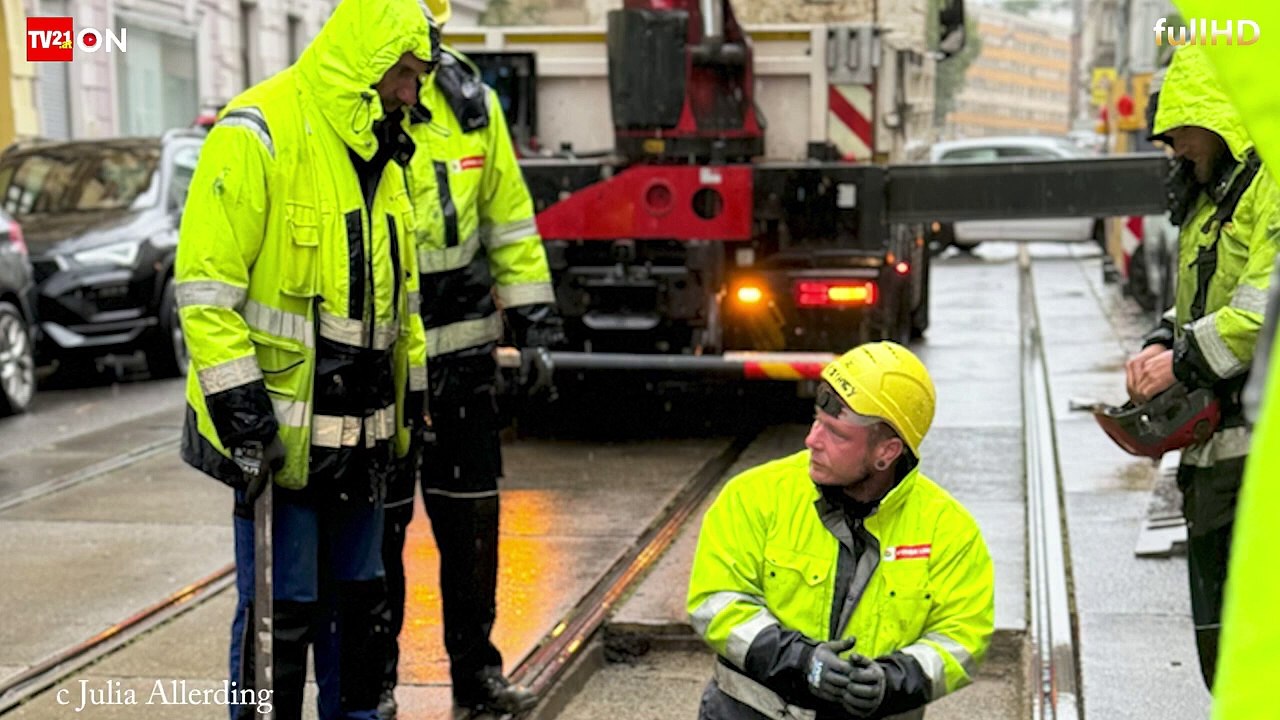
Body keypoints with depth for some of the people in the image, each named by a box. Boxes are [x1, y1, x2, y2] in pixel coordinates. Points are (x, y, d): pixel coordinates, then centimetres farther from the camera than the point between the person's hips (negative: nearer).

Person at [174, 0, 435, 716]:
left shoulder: (379, 152, 14)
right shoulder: (259, 133, -13)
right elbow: (207, 281, -17)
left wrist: (412, 392, 21)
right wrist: (236, 394, -21)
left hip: (361, 432, 8)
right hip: (278, 426, -8)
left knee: (360, 600, 16)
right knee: (282, 609, -1)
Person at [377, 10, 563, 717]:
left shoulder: (470, 103, 2)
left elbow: (509, 218, 11)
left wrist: (533, 323, 8)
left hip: (462, 356, 4)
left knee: (472, 518, 12)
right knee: (378, 526, 5)